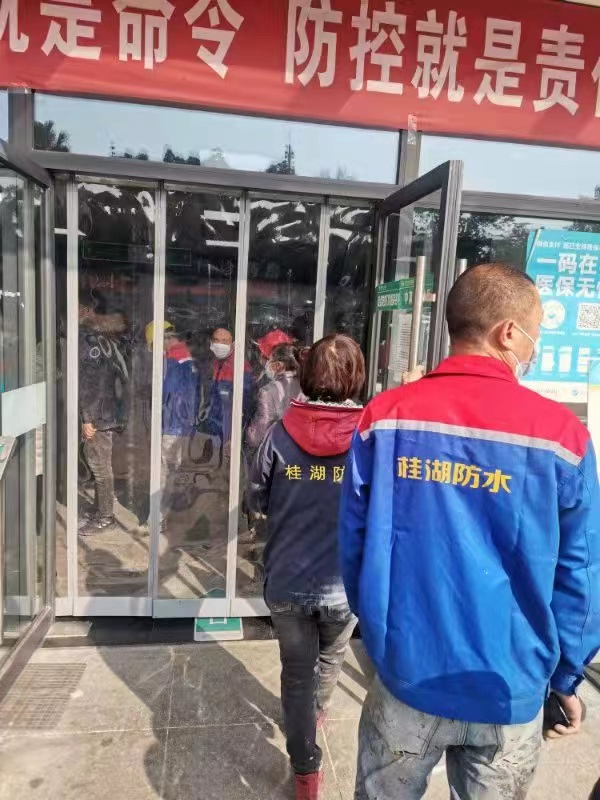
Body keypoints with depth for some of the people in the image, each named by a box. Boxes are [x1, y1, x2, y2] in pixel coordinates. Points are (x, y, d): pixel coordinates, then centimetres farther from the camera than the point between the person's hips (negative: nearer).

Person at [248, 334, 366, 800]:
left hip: (287, 581, -1)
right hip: (345, 584, 2)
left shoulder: (282, 433, -11)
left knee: (298, 672, 19)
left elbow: (257, 500, 1)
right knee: (330, 660, 30)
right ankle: (316, 716, 57)